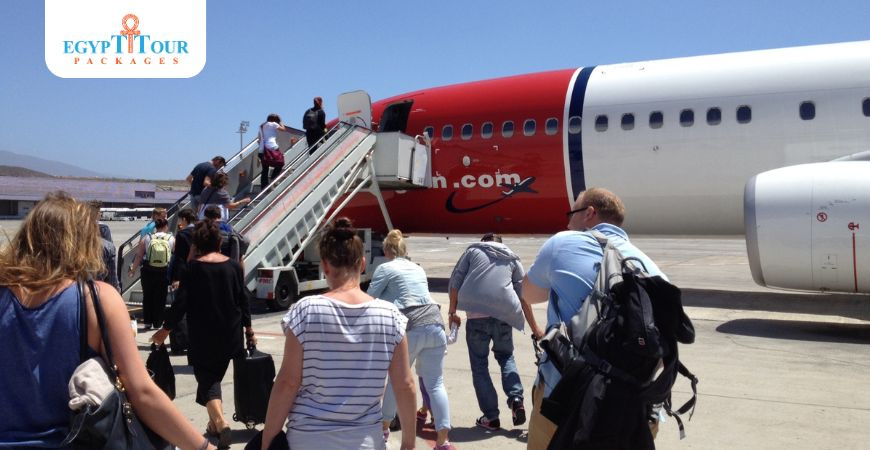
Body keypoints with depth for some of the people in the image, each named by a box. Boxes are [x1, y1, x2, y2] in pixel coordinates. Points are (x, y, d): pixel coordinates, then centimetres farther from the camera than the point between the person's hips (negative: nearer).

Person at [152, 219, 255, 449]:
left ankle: (220, 422, -17)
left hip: (202, 336, -3)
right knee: (216, 375, 19)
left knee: (206, 378, 3)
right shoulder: (233, 266, -1)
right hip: (230, 335, 4)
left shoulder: (193, 267, -10)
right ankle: (214, 423, 25)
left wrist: (165, 329, 1)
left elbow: (181, 302, -11)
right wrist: (248, 328, 14)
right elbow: (243, 300, 3)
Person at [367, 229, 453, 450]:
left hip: (410, 328, -5)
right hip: (434, 324, 5)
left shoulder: (385, 268, 6)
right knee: (435, 383, 5)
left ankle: (384, 425, 29)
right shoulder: (418, 269, 25)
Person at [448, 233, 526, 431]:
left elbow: (455, 281, 8)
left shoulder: (473, 251, 16)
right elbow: (522, 293, 18)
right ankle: (516, 399, 2)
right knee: (506, 356, 23)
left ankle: (491, 416, 7)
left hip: (477, 315, -2)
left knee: (479, 364, 9)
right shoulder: (512, 258, 22)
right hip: (503, 314, 2)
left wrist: (452, 312, 13)